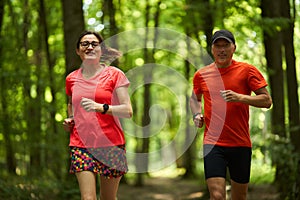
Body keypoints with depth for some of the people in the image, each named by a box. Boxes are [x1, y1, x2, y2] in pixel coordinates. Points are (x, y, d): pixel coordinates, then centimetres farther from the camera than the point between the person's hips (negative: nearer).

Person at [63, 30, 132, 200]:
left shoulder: (114, 74, 0)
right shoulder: (72, 79, 11)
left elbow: (128, 111, -7)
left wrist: (100, 107, -21)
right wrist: (70, 119, 11)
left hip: (110, 143, -2)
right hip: (81, 144, 2)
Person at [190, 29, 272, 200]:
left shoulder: (247, 70, 1)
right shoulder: (201, 74, 8)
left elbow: (267, 101, -3)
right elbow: (195, 98, 27)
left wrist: (240, 98, -17)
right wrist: (197, 115, 6)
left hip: (241, 144, 0)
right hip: (213, 143, 0)